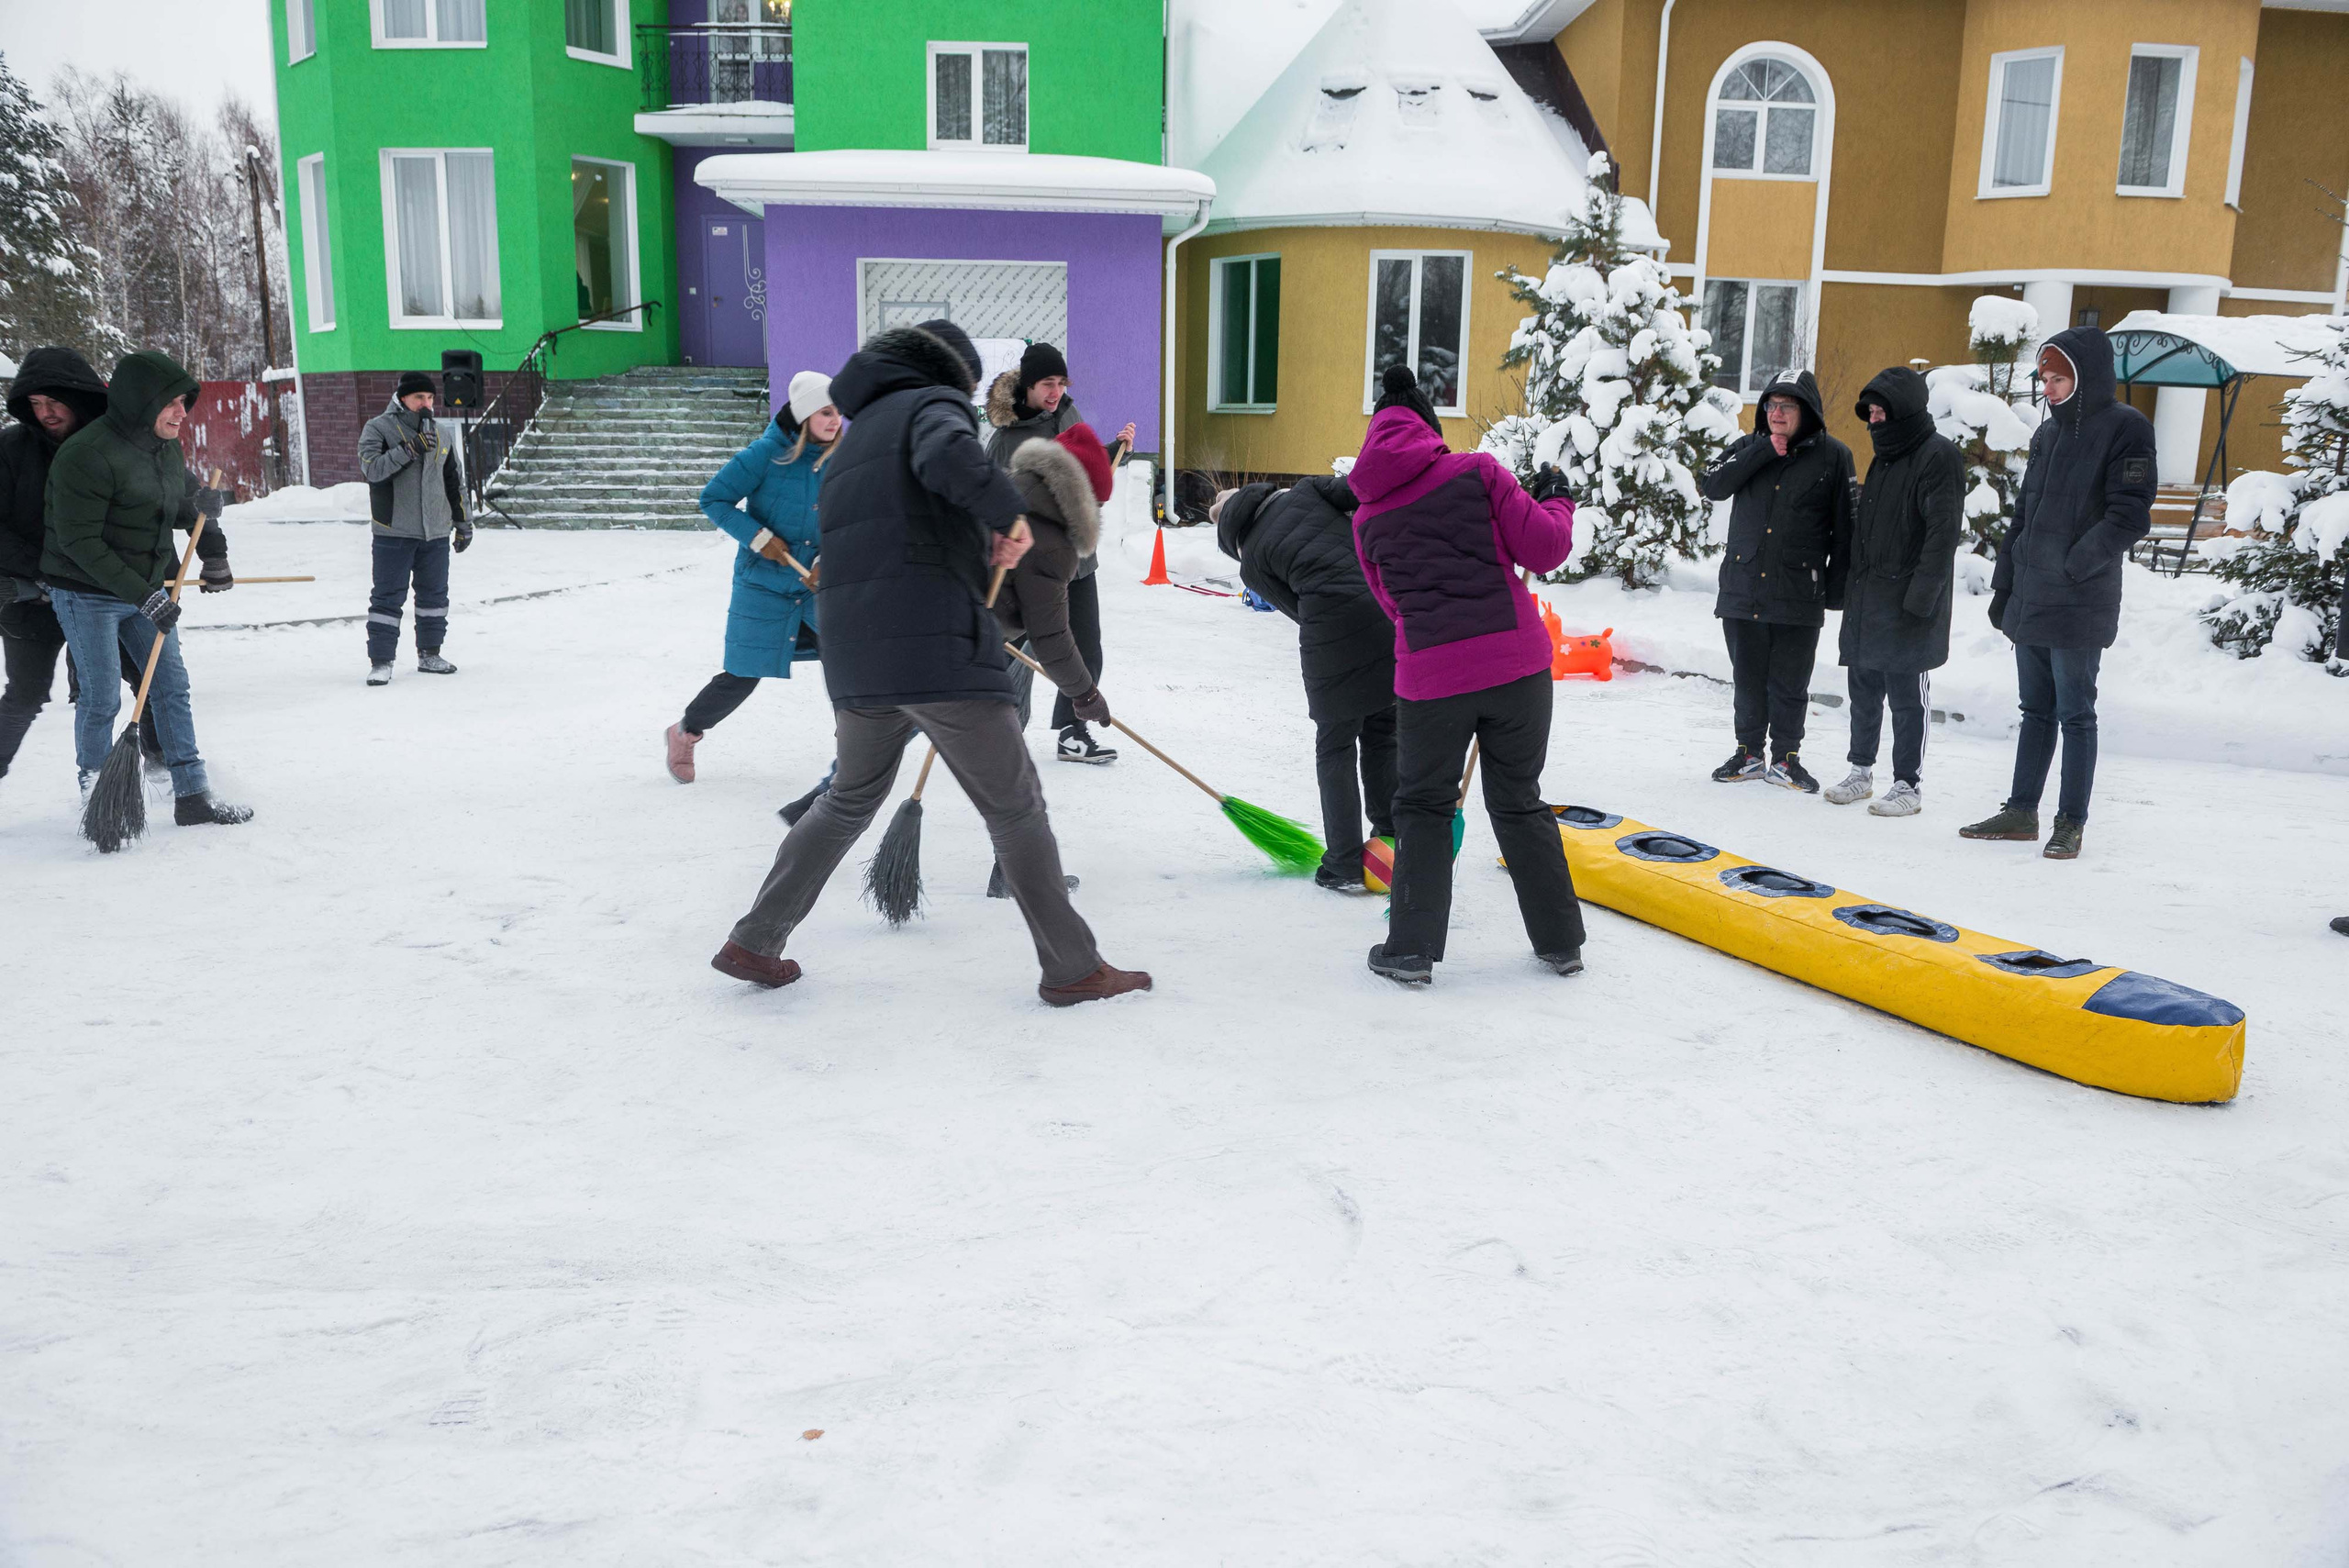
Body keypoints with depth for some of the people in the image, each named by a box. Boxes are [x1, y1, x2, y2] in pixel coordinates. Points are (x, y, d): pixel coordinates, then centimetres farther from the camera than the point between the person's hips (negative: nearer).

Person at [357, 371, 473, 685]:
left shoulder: (438, 432, 13)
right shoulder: (378, 429, -4)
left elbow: (454, 480, 20)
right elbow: (372, 468, -19)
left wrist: (463, 522, 21)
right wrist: (409, 449, -26)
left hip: (435, 532, 6)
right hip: (394, 532, -5)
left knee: (434, 594, 12)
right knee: (389, 596, -5)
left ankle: (429, 654, 25)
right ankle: (380, 662, -1)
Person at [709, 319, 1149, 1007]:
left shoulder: (858, 434, 27)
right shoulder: (934, 402, 2)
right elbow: (947, 454, -24)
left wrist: (978, 546, 29)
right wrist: (1007, 513, -9)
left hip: (853, 657, 8)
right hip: (936, 643, -7)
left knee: (849, 800, 24)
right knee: (1015, 807, 1)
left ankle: (753, 943, 26)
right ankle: (1072, 969, 7)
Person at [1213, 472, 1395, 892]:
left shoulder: (1252, 563, 12)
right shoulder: (1304, 492, 15)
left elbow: (1299, 609, 10)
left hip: (1337, 637, -3)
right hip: (1397, 612, 3)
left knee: (1335, 748, 14)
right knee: (1383, 734, 19)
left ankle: (1345, 866, 14)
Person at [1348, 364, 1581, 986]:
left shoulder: (1368, 517, 6)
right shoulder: (1478, 471, -2)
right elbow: (1544, 549, -3)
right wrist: (1555, 501, 17)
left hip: (1430, 677, 0)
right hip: (1518, 662, 0)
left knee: (1422, 804, 18)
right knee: (1519, 802, 16)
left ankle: (1413, 948, 13)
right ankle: (1561, 941, 25)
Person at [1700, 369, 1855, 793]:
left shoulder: (1833, 456, 1)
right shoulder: (1749, 448, 9)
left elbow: (1844, 528, 2)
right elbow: (1713, 486, -7)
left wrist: (1836, 591, -3)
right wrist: (1763, 451, -13)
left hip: (1798, 594, -2)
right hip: (1742, 588, 2)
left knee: (1791, 682, 3)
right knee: (1748, 676, 10)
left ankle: (1786, 758, 17)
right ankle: (1749, 753, 23)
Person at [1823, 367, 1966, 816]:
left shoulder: (1938, 456, -11)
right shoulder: (1884, 458, 17)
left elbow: (1944, 531, -17)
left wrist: (1921, 594, -22)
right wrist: (1851, 586, 17)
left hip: (1907, 606, -8)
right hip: (1866, 601, 8)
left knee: (1907, 696, -2)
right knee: (1863, 691, 14)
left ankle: (1908, 784, 5)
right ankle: (1862, 771, 26)